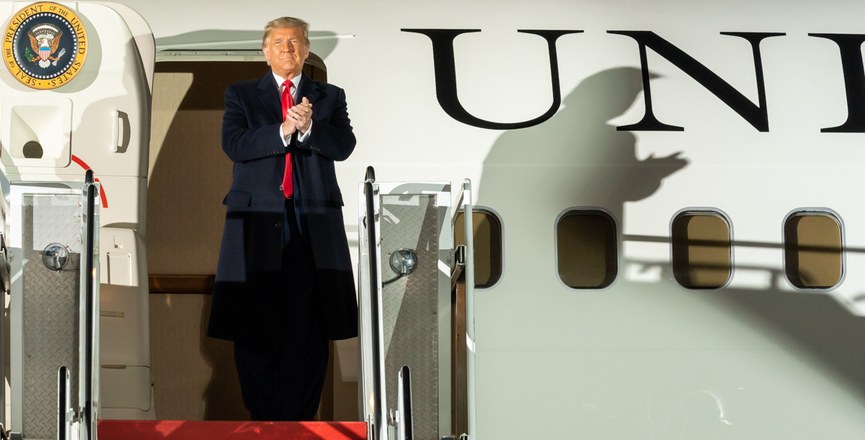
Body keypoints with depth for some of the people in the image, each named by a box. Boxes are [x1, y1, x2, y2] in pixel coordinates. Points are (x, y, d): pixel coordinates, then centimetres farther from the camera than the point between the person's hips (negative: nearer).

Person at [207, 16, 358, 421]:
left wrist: (309, 128, -18)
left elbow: (344, 145, 1)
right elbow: (233, 144, -3)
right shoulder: (241, 95, 14)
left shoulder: (330, 97, 16)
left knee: (308, 330, -3)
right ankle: (262, 421, 9)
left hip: (313, 226, 1)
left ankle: (298, 424, 3)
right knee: (254, 330, -1)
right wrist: (282, 130, -16)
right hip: (257, 222, 0)